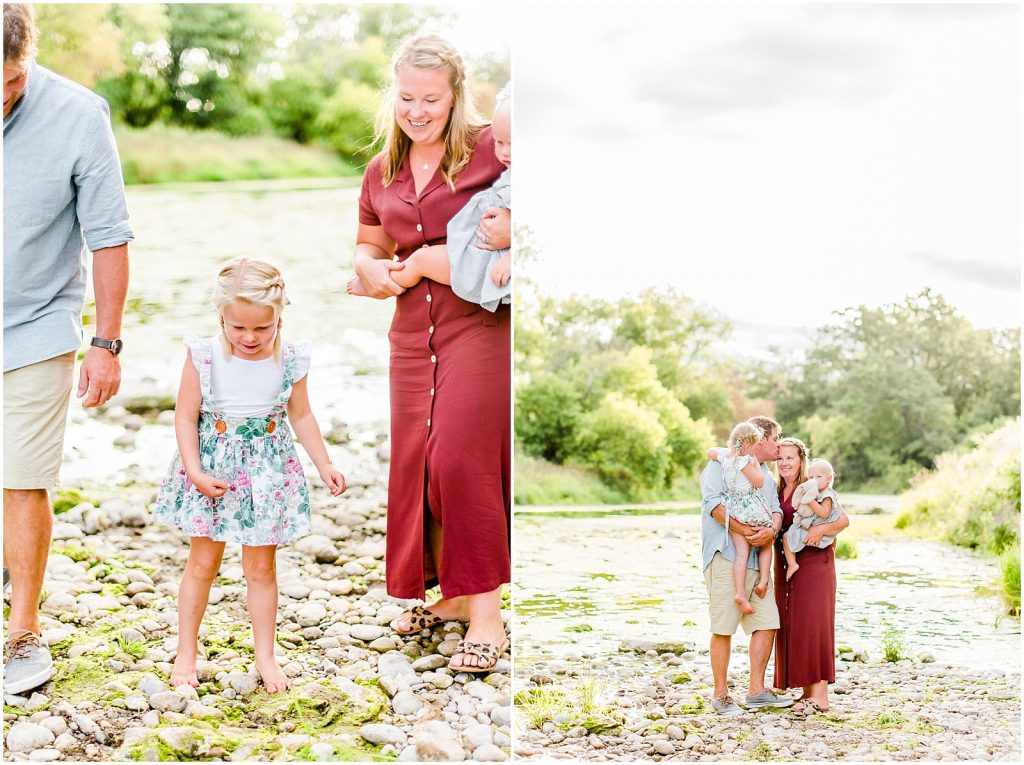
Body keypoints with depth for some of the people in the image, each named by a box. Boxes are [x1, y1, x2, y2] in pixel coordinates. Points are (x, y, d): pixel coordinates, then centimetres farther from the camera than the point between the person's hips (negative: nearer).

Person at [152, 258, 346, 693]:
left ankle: (265, 656, 20)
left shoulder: (290, 361, -7)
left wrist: (324, 466, 6)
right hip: (214, 465, -1)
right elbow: (186, 417, -8)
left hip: (268, 469, 1)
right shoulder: (203, 357, -12)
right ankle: (186, 653, 21)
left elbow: (301, 416, 7)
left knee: (261, 566, 8)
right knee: (202, 562, 9)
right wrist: (195, 471, -17)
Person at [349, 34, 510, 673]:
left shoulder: (487, 149, -7)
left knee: (461, 457, -13)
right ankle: (452, 593, 25)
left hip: (480, 324, -6)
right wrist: (372, 269, 4)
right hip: (413, 328, 6)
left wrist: (514, 226, -24)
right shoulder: (381, 173, 13)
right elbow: (368, 245, 26)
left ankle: (487, 611, -3)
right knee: (417, 460, 7)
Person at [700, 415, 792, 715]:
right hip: (726, 555, -8)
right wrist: (745, 530, -22)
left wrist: (772, 529, -13)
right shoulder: (722, 463, -2)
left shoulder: (767, 476, 24)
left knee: (767, 622, 4)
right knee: (723, 628, -5)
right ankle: (721, 695, 3)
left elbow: (776, 510, 11)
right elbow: (713, 501, -16)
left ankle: (756, 690, 14)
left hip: (757, 559, 8)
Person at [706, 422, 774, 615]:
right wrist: (756, 463, 4)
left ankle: (740, 593, -16)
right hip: (752, 509, -5)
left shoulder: (724, 454, 7)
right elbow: (759, 482, -8)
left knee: (742, 552, -3)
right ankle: (763, 581, 4)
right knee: (766, 546, 18)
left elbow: (710, 452, 27)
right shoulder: (744, 461, -13)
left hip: (734, 510, 5)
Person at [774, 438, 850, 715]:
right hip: (785, 564, 7)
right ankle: (806, 691, 13)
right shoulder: (776, 492, 11)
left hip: (814, 562, -7)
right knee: (790, 626, 6)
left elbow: (843, 519, -13)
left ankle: (820, 695, -6)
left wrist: (820, 529, -30)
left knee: (812, 625, -8)